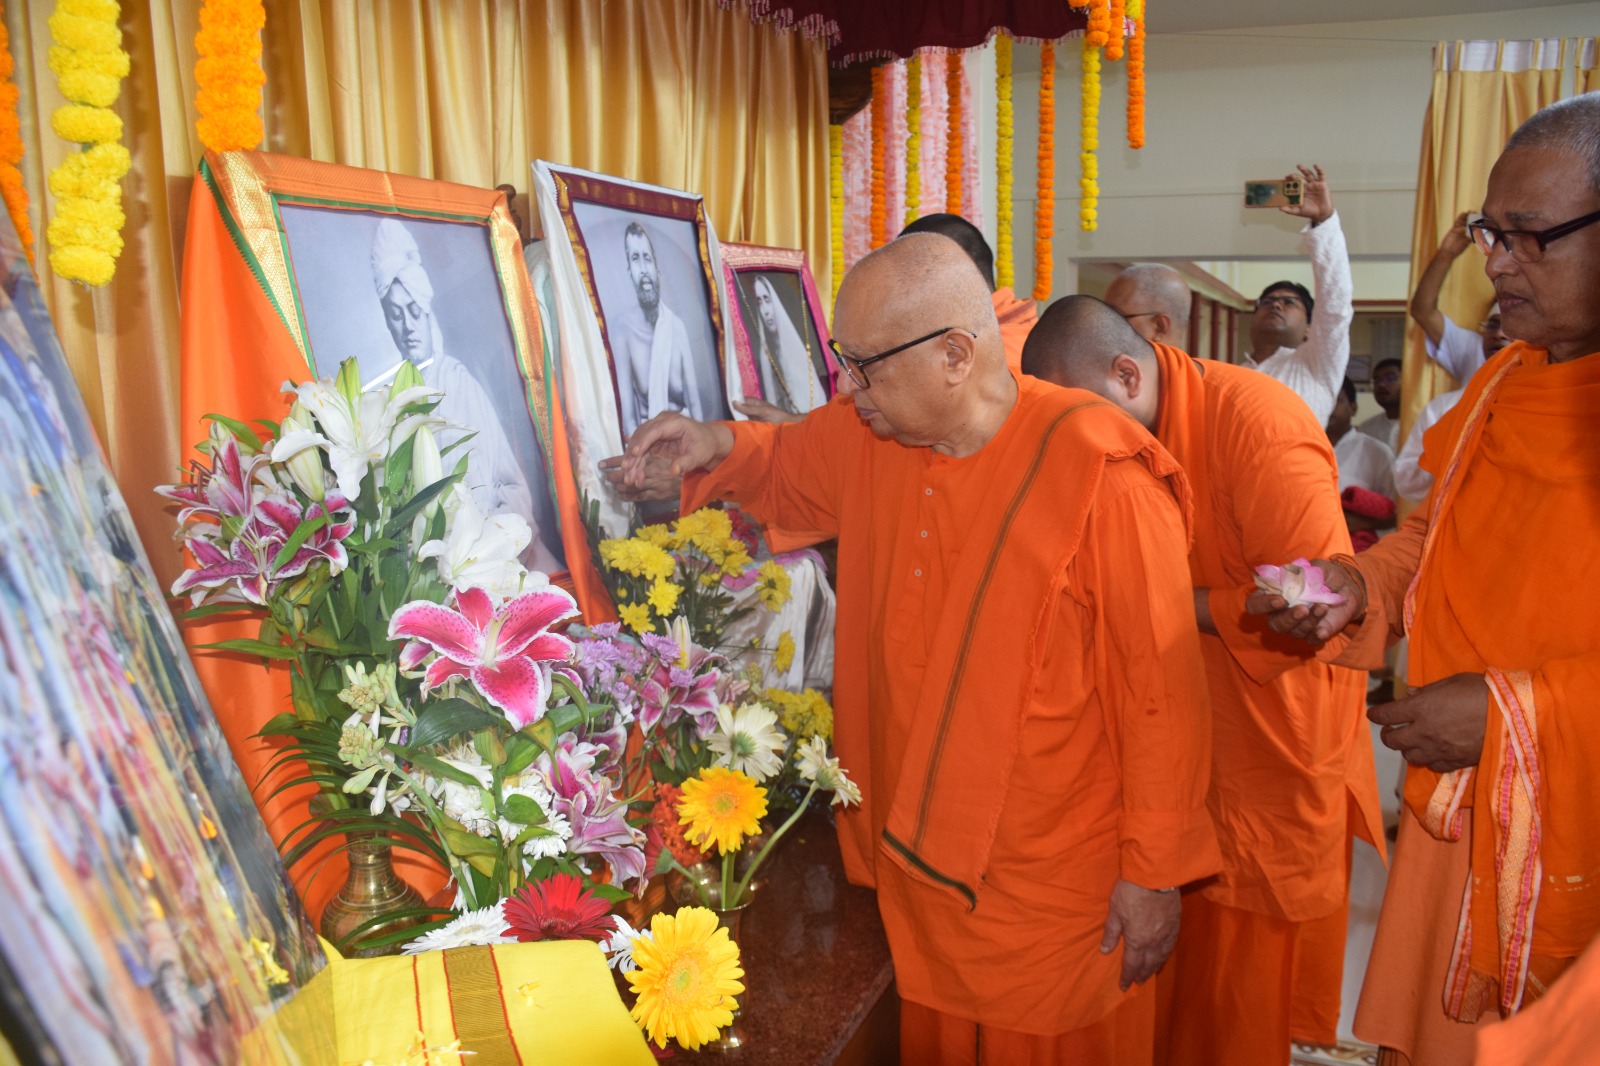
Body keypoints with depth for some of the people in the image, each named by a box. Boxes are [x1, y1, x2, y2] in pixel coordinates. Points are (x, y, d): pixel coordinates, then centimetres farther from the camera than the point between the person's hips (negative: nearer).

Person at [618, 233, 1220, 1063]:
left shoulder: (1100, 475, -24)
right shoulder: (865, 438, -6)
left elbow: (1160, 688, -17)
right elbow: (787, 467, 18)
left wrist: (1155, 875, -10)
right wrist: (718, 446, -4)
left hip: (1060, 886, -5)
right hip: (916, 847, 6)